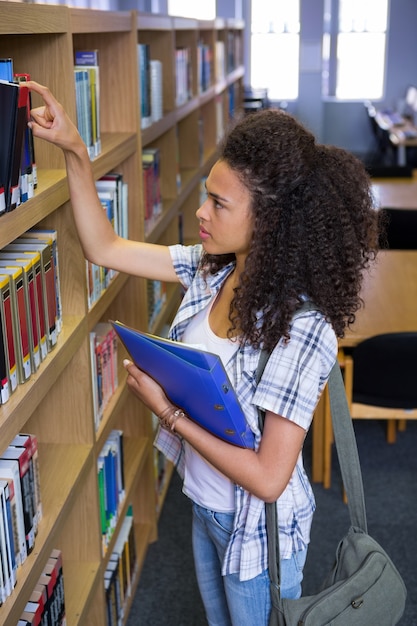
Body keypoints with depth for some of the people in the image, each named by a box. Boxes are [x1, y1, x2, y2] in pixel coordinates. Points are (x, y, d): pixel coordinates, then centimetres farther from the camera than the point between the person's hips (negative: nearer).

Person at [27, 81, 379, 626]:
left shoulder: (302, 331, -34)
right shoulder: (211, 269, -12)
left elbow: (268, 477, -31)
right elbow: (104, 248, -5)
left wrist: (169, 412, -27)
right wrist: (74, 151, -14)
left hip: (258, 530, -7)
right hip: (205, 506, 7)